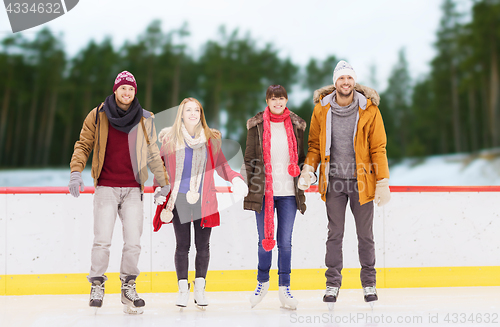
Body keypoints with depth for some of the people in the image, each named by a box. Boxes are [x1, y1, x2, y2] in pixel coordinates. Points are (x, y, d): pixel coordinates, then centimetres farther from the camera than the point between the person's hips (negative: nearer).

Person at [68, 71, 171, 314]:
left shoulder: (145, 119, 8)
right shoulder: (98, 116, 3)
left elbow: (152, 153, 17)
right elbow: (83, 145, 7)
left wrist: (163, 182, 20)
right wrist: (76, 172, -6)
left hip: (133, 189, 2)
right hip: (105, 188, -1)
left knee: (133, 242, -2)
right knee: (102, 239, -8)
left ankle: (128, 285, 15)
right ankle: (97, 284, 10)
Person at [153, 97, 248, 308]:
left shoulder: (211, 139, 7)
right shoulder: (170, 139, 5)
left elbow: (221, 164, 12)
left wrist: (235, 178, -6)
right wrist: (159, 190, 1)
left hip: (204, 200, 1)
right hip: (179, 200, -1)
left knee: (203, 245, 4)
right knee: (182, 245, 2)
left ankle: (200, 289, 14)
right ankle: (183, 289, 10)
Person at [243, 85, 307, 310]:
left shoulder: (296, 125, 8)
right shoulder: (256, 125, 4)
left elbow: (301, 158, 15)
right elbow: (249, 158, 5)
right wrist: (245, 185, 0)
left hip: (288, 192, 1)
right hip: (263, 191, -1)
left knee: (285, 241, 3)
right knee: (265, 240, 5)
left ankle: (284, 287, 12)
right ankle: (262, 282, 25)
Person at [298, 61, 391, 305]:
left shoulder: (369, 110, -4)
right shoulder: (322, 109, 0)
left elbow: (378, 148, -2)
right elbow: (315, 144, 8)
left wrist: (383, 182, -6)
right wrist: (308, 169, -7)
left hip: (361, 180, -1)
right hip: (333, 181, 1)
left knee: (365, 235, 7)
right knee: (334, 234, 6)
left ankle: (369, 283, 20)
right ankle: (333, 283, 15)